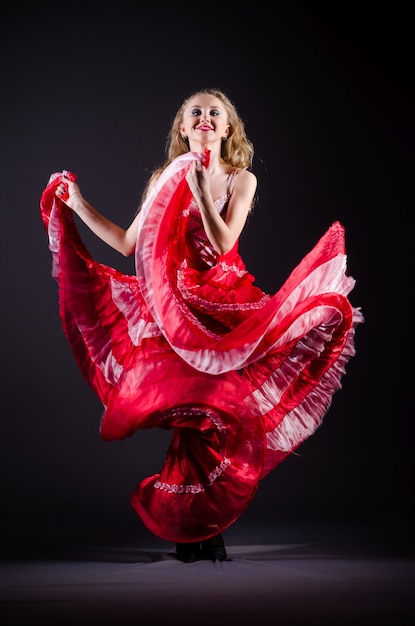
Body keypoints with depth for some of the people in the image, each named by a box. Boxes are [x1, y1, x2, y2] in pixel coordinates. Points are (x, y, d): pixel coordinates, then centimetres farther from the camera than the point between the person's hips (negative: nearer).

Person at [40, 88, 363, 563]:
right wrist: (78, 205, 9)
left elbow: (223, 244, -11)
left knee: (220, 412, -3)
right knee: (185, 414, -1)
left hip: (226, 308, -1)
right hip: (174, 310, 1)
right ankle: (186, 530, 14)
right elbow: (128, 243, 8)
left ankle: (211, 530, 11)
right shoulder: (164, 179, 7)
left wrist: (201, 190, -19)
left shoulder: (241, 180, 2)